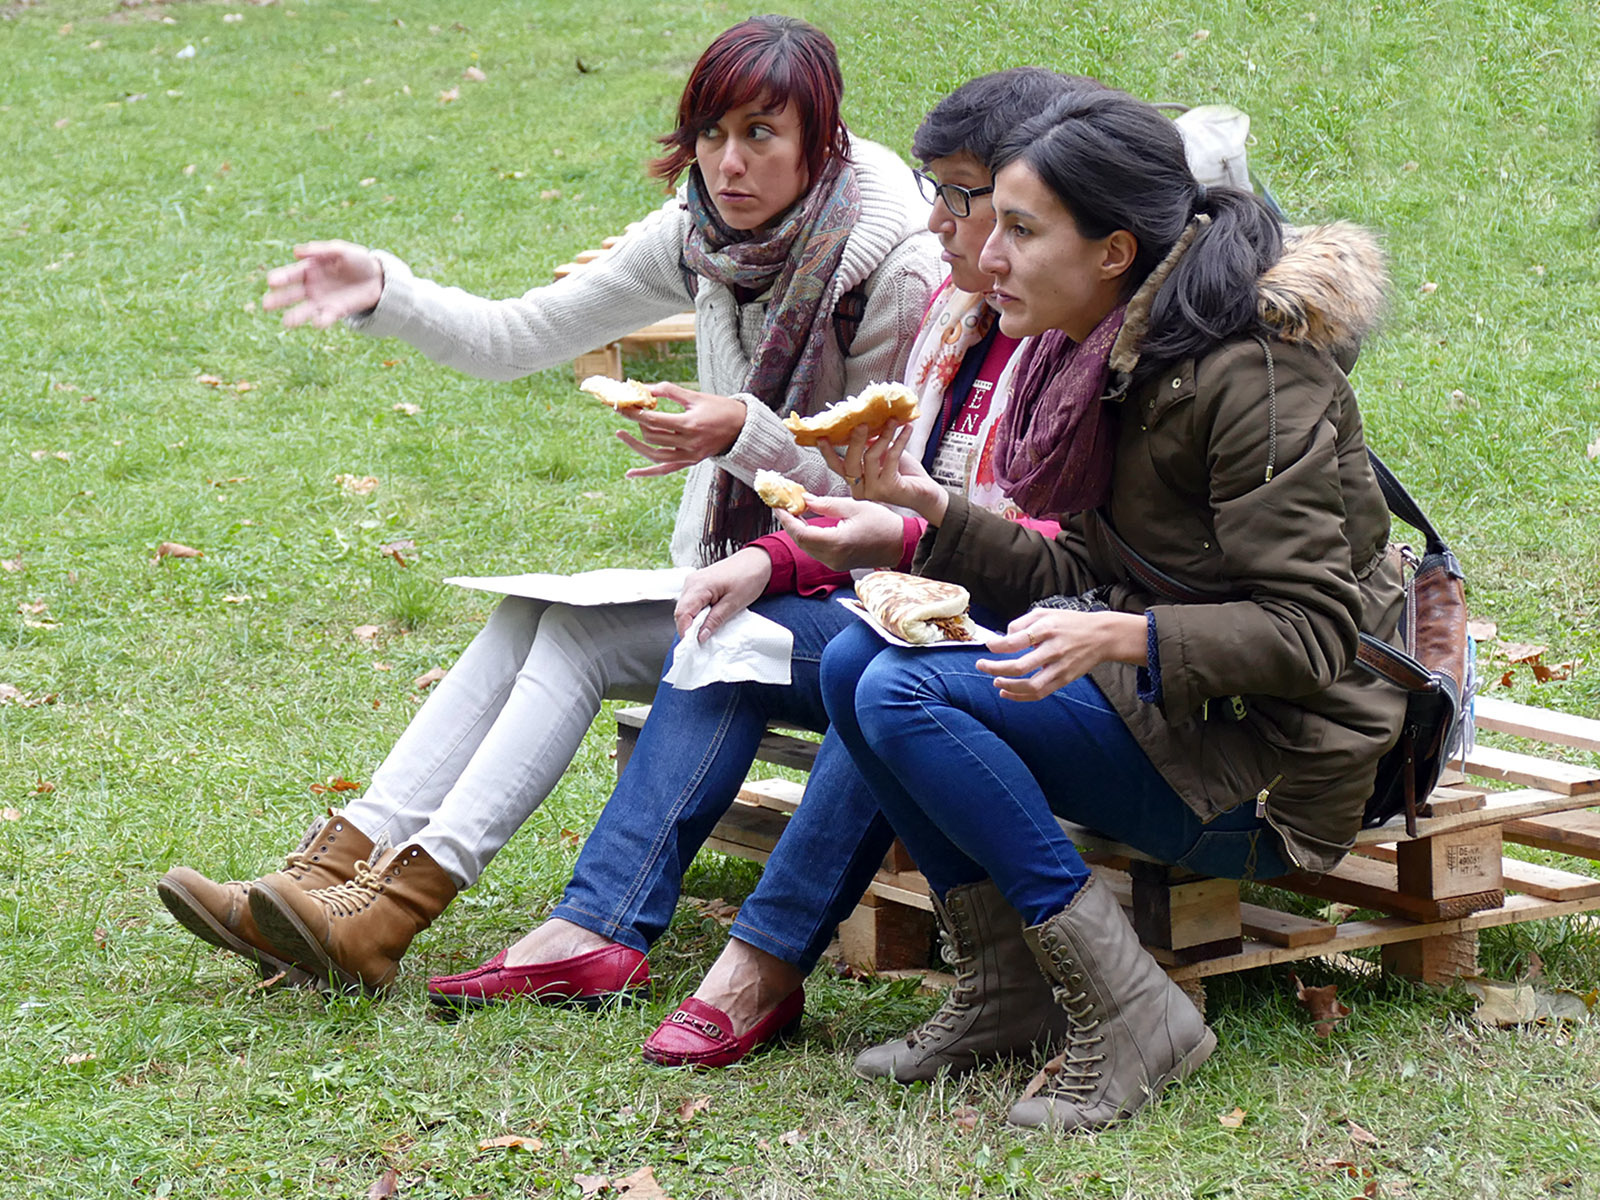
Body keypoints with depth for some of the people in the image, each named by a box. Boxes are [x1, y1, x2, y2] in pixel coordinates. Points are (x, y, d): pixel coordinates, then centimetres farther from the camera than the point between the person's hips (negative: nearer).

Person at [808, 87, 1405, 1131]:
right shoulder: (1122, 358, 8)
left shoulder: (1256, 377, -19)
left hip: (1267, 770, -9)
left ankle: (1130, 1013, -20)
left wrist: (1124, 639, -34)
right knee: (853, 660, -3)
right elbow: (1081, 578, 12)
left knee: (907, 692, -22)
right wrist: (928, 506, 1)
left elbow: (1311, 633, -21)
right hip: (1165, 701, 9)